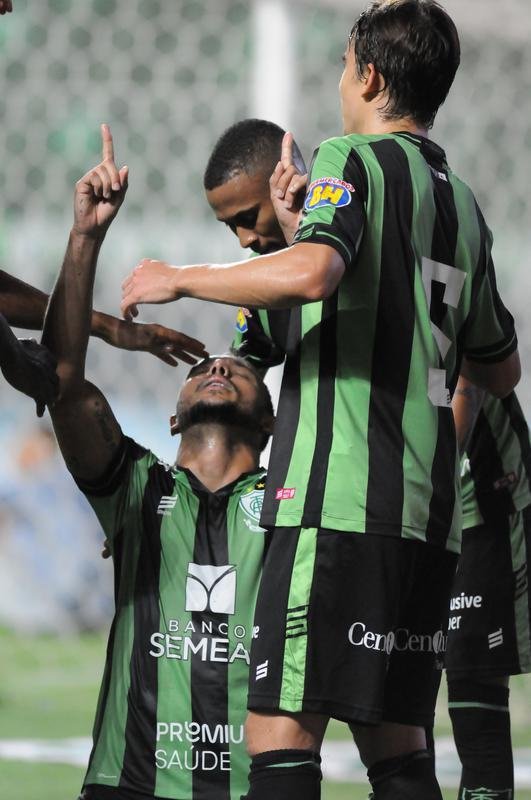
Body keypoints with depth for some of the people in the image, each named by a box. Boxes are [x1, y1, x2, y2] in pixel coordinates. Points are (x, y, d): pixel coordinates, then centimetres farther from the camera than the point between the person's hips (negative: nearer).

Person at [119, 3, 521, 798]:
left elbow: (314, 270, -24)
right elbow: (501, 370, 28)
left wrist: (180, 279, -12)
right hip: (431, 510, 8)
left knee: (280, 733, -11)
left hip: (341, 500, -8)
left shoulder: (354, 161, -3)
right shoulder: (463, 204, 19)